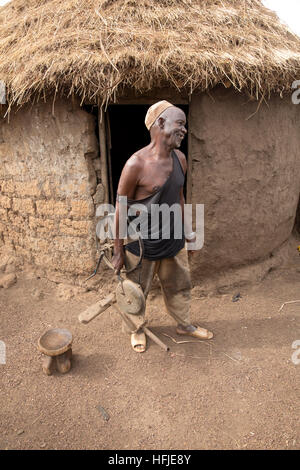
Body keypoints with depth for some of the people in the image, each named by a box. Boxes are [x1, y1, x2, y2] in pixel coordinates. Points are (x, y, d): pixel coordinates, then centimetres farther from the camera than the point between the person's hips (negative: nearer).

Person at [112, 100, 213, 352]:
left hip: (173, 240, 6)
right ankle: (136, 329, 44)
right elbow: (121, 208, -15)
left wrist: (185, 230, 18)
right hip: (142, 244, -6)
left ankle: (184, 324, 49)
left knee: (179, 285, 24)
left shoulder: (180, 158, 0)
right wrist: (118, 251, -11)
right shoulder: (136, 164, -22)